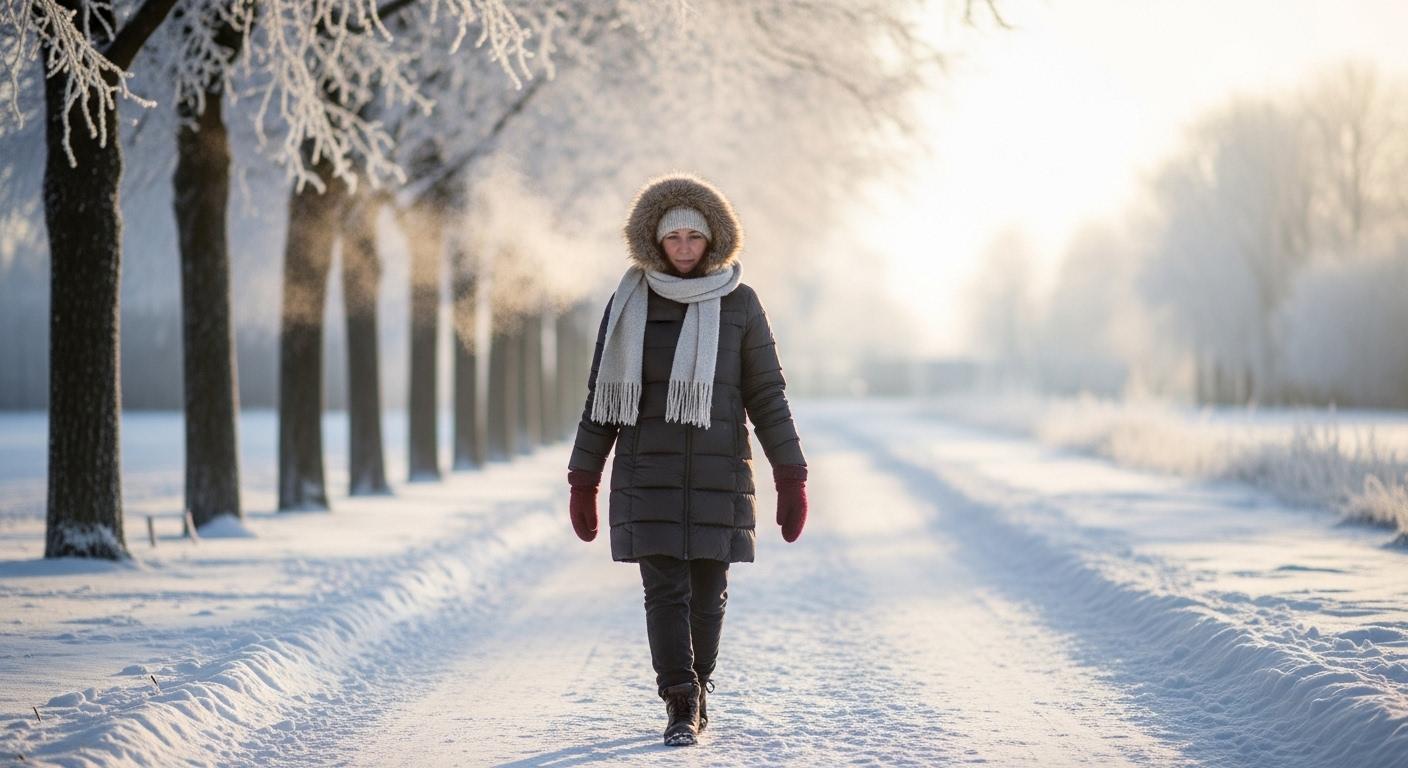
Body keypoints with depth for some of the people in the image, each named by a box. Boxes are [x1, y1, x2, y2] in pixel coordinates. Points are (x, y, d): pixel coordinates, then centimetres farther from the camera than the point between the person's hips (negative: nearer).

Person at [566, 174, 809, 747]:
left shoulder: (739, 303, -1)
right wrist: (582, 482, 2)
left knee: (707, 592, 6)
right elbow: (602, 398, 4)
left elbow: (766, 398, -1)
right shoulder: (629, 304, 1)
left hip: (717, 473, 0)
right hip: (648, 473, 0)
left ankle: (695, 686, 29)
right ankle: (682, 709, -6)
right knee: (664, 588, -10)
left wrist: (791, 480, -7)